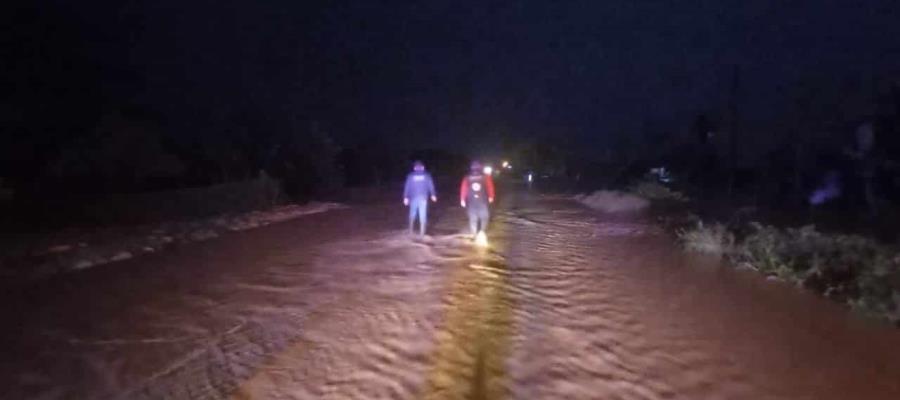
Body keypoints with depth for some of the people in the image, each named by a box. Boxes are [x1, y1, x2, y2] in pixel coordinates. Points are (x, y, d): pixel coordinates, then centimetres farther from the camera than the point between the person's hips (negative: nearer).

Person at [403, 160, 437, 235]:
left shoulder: (410, 176, 3)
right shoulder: (427, 175, 3)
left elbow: (407, 187, 0)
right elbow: (431, 185, 1)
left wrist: (406, 197, 2)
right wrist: (433, 195, 11)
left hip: (413, 197, 1)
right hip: (423, 197, -1)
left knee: (412, 214, 15)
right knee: (423, 215, 1)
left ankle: (411, 230, 20)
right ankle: (422, 232, 0)